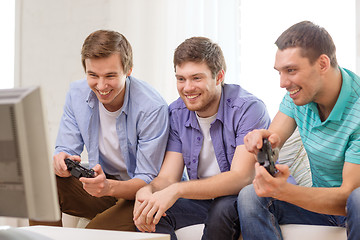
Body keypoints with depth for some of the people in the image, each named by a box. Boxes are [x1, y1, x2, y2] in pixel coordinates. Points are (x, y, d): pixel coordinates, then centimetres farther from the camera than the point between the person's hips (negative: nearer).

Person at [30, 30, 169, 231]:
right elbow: (66, 150, -1)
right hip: (102, 184, 6)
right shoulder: (77, 94, -5)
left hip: (137, 193, -5)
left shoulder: (153, 108, -23)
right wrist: (60, 162, -27)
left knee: (96, 233, -34)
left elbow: (148, 181, -20)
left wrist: (109, 187, -41)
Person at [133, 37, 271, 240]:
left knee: (223, 208, -35)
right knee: (150, 212, -22)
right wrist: (147, 191, -31)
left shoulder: (248, 109, -19)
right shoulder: (176, 114, -1)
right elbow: (168, 177, -5)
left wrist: (178, 190, -40)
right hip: (203, 195, 4)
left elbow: (241, 178, -29)